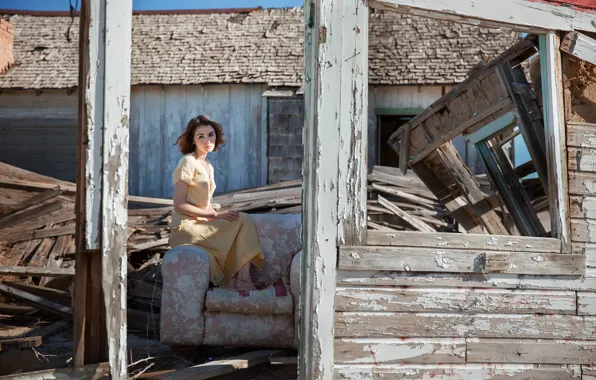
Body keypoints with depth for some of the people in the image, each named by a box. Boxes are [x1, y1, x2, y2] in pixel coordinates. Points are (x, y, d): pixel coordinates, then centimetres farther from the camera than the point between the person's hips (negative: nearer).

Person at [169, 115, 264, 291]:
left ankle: (240, 279, -16)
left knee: (245, 220, -10)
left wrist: (220, 215, -1)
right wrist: (216, 215, -15)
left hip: (202, 223, 8)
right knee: (243, 221, -14)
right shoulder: (188, 162, -10)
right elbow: (179, 205, -15)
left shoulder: (208, 166, 17)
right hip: (187, 226, -8)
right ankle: (242, 280, -10)